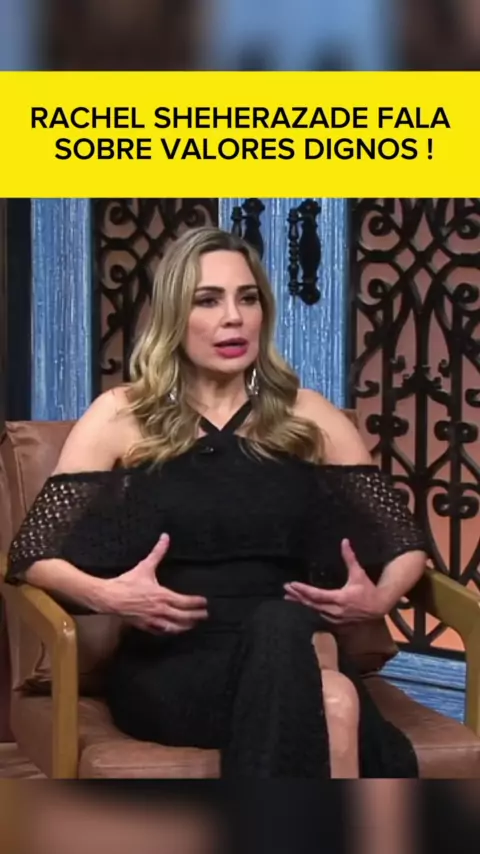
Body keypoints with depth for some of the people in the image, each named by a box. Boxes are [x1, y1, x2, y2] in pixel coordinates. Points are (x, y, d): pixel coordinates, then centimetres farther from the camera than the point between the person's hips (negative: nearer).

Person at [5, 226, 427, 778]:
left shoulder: (309, 417, 17)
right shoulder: (120, 417, 11)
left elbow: (405, 541, 18)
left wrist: (380, 596, -6)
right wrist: (106, 595, -15)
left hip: (296, 646, 3)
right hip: (170, 664, -2)